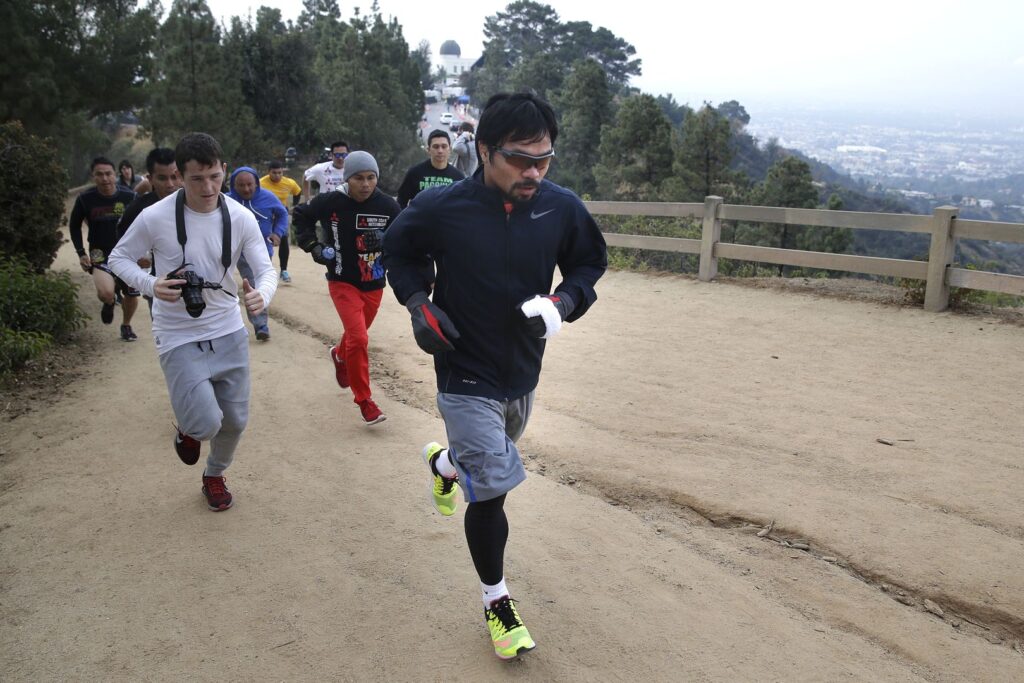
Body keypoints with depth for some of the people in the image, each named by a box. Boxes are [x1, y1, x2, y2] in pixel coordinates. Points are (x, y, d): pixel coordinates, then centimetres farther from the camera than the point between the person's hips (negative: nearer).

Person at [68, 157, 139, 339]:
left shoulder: (129, 197, -8)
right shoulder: (85, 199, -8)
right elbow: (74, 226, 7)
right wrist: (81, 253, 1)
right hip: (100, 255, -2)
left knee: (131, 296, 10)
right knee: (106, 293, -26)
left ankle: (126, 326, 39)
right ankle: (110, 302, 12)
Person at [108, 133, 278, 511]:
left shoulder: (241, 217, -9)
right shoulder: (155, 217, -15)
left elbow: (267, 269, -8)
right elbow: (119, 258, -1)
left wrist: (262, 295, -32)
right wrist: (151, 285, -22)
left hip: (229, 333, 3)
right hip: (178, 338, -3)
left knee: (235, 421, 12)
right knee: (206, 422, -15)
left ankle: (215, 475, 43)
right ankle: (188, 430, 25)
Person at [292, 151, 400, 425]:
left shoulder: (387, 205, -11)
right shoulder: (331, 202, -14)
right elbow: (301, 216, 4)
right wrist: (313, 246, -6)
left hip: (374, 283, 3)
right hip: (343, 282, -3)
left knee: (357, 335, 22)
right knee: (358, 338, -15)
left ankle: (340, 355, 59)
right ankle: (364, 400, 0)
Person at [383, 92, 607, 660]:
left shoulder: (562, 207, -13)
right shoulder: (440, 209, -19)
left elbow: (589, 263, 4)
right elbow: (398, 252, 2)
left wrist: (562, 303, -15)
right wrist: (418, 303, -14)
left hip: (524, 372, 5)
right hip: (466, 377, -4)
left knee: (492, 464, 28)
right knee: (492, 491, -5)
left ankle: (444, 463, 66)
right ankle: (496, 602, 20)